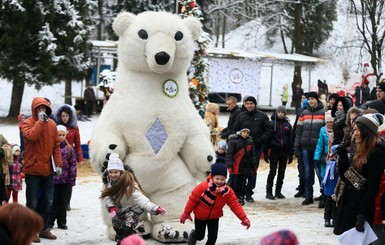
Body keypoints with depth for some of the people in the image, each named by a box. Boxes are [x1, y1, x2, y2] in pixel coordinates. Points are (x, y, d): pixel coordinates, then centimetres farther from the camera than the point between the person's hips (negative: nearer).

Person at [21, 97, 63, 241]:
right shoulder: (27, 123, -6)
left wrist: (58, 163, 2)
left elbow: (56, 146, 10)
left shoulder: (52, 124, 8)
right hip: (32, 169, -5)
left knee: (48, 202, 11)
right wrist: (41, 121, -19)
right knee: (32, 202, 0)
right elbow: (32, 135, -28)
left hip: (48, 169, 5)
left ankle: (44, 229, 23)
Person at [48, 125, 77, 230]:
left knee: (63, 202, 11)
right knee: (53, 201, 4)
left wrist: (72, 179, 0)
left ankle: (62, 222, 20)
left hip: (65, 180, 3)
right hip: (52, 179, -3)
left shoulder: (69, 148, 3)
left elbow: (73, 164, 4)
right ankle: (50, 222, 12)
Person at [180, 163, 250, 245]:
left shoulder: (228, 191, -21)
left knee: (213, 237, -1)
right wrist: (186, 213, -9)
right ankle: (193, 235, 51)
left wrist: (244, 218, -25)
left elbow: (235, 205, -18)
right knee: (200, 236, 13)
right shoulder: (203, 187, -30)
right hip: (200, 216, -2)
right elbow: (193, 199, -18)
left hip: (214, 217, 2)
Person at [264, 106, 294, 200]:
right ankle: (269, 192, 4)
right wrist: (266, 151, -8)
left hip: (284, 152, 3)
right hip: (274, 151, -3)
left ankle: (278, 191, 16)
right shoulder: (272, 123, -2)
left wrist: (291, 154, 6)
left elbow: (291, 139, 9)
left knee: (281, 172, 8)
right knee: (272, 172, -2)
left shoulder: (288, 125, 7)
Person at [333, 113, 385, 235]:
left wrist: (362, 215, -22)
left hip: (360, 206, -8)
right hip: (347, 204, 8)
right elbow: (345, 177, 14)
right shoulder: (359, 151, 11)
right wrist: (342, 156, -1)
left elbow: (372, 188, -18)